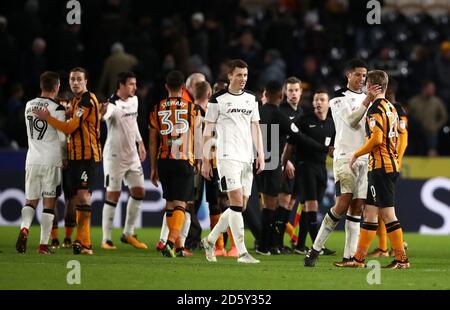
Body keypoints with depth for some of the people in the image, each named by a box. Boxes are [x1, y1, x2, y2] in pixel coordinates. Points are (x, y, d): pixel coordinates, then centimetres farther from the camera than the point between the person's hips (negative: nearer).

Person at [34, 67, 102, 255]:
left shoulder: (87, 100, -11)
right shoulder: (75, 101, 19)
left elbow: (70, 128, -14)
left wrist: (48, 118, -7)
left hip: (87, 155, -10)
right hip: (75, 155, 10)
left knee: (83, 195, -16)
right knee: (76, 198, 8)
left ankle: (83, 242, -19)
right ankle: (83, 242, 11)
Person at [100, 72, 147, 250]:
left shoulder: (134, 100, 7)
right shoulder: (113, 104, -19)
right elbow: (103, 116, -40)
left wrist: (140, 143, 25)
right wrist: (103, 113, -62)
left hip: (132, 155, 8)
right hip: (115, 156, -8)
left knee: (139, 193, 8)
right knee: (113, 196, -5)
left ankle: (128, 234, 20)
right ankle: (106, 239, 2)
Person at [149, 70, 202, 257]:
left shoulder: (157, 109, 3)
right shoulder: (192, 109, -3)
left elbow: (153, 141, 6)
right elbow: (197, 139, 3)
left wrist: (153, 168, 13)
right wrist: (198, 162, 16)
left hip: (164, 162, 3)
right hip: (184, 162, -3)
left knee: (170, 203, 14)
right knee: (180, 204, -4)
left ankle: (178, 247, 20)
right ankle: (171, 241, -24)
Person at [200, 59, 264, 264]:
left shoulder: (251, 98, 15)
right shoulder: (218, 99, -1)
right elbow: (208, 130, 1)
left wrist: (261, 154, 8)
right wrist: (205, 159, -3)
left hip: (247, 158, 6)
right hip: (227, 156, -6)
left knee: (240, 206, 6)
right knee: (237, 201, -15)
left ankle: (210, 240, 23)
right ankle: (242, 253, -16)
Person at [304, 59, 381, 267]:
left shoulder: (367, 98, 19)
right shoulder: (339, 99, 0)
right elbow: (350, 120, -17)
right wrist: (367, 101, -27)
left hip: (365, 158, 6)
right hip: (345, 156, -6)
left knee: (357, 209, 1)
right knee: (342, 205, -15)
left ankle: (349, 256, -1)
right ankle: (315, 249, -6)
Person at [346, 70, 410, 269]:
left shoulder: (375, 109, -12)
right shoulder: (391, 108, 16)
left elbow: (376, 139, -21)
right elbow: (397, 138, 19)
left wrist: (356, 154, -9)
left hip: (380, 166, -9)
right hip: (391, 165, 9)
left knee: (387, 213, -7)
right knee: (370, 212, 11)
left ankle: (401, 259, -6)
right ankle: (359, 258, 13)